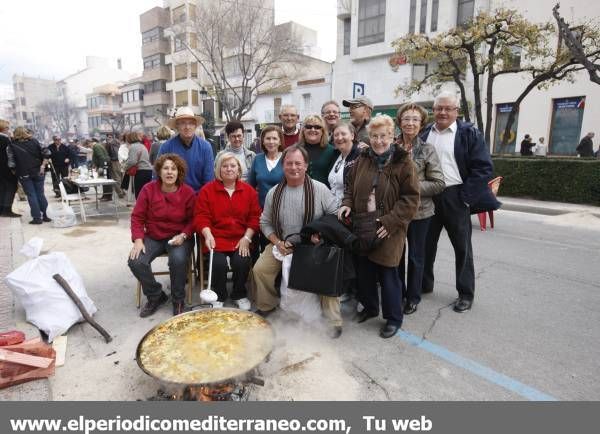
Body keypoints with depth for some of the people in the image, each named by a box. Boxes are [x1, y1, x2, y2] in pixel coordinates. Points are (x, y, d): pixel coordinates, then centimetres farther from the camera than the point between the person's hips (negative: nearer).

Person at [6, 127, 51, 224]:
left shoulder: (12, 145, -3)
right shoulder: (34, 141, 2)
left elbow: (11, 162, -9)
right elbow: (46, 153, -6)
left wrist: (15, 170, 7)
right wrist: (42, 165, -3)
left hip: (24, 174, -2)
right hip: (38, 172, 2)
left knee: (31, 195, 3)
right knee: (40, 193, 10)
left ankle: (37, 217, 2)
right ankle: (44, 215, 12)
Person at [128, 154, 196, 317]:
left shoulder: (188, 192, -7)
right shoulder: (148, 189, -5)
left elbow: (192, 219, -1)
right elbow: (137, 217, -1)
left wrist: (183, 235, -18)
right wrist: (138, 240, -14)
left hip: (178, 237, -2)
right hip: (153, 237, 3)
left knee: (178, 259, -33)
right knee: (135, 261, -22)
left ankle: (178, 300, -5)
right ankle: (156, 296, 5)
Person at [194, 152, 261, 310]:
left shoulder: (249, 190, 7)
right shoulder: (207, 190, 3)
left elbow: (254, 217, 5)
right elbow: (201, 217, -1)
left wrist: (247, 237, -7)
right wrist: (208, 235, -18)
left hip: (241, 239, 1)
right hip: (216, 239, -1)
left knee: (242, 262, -23)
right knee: (218, 263, -25)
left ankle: (239, 295, 9)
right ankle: (219, 296, 7)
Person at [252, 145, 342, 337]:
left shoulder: (320, 189, -8)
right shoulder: (274, 193, 2)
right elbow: (265, 223, 9)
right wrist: (277, 243, -6)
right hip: (281, 244, 3)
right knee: (260, 269, -9)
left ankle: (334, 321, -5)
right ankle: (267, 305, 19)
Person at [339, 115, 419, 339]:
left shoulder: (403, 162, -7)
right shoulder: (362, 159, 6)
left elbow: (411, 198, -10)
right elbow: (350, 185, 17)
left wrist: (390, 222, -18)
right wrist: (347, 203, -3)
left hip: (388, 230, -4)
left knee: (387, 273, 3)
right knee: (363, 270, 14)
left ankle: (393, 318, 23)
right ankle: (369, 306, 38)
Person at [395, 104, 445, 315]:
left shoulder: (427, 150, -4)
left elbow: (439, 184, -7)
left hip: (419, 211, -2)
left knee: (415, 255, 11)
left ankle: (413, 297, 27)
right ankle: (398, 292, 31)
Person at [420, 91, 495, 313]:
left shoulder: (470, 134, -4)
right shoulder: (424, 133, 9)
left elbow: (483, 168, -8)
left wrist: (465, 197, -14)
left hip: (455, 198, -4)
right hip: (427, 196, 4)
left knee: (462, 246, 7)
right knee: (425, 243, 13)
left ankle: (466, 294, 21)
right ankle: (424, 284, 30)